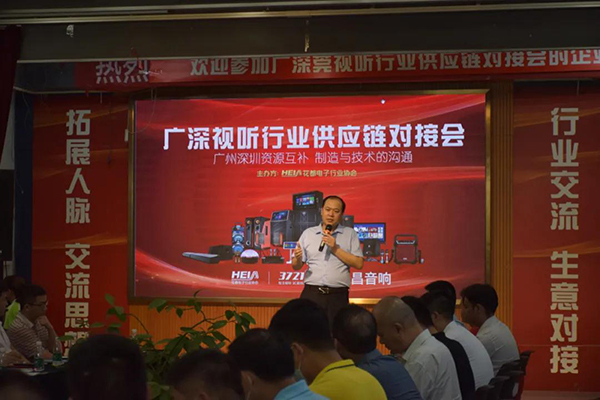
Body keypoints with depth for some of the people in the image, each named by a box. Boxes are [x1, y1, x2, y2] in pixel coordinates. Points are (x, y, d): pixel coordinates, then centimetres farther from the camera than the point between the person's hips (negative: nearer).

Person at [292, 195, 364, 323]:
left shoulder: (350, 234, 9)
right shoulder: (308, 233, 14)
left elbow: (359, 264, 0)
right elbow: (296, 266, 14)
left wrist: (336, 249, -7)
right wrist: (298, 258, -10)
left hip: (337, 296, -1)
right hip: (311, 294, 1)